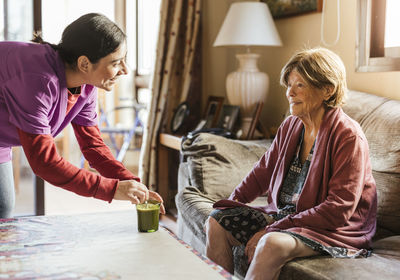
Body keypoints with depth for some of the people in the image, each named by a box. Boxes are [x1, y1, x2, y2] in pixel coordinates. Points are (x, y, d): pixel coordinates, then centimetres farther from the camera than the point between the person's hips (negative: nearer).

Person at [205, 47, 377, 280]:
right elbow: (263, 172, 17)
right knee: (218, 222, -5)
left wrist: (273, 229, -24)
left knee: (272, 244, -35)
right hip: (285, 213, 8)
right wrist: (227, 206, 2)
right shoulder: (290, 126, 6)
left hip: (335, 229, -7)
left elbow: (338, 209, -22)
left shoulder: (349, 137, -17)